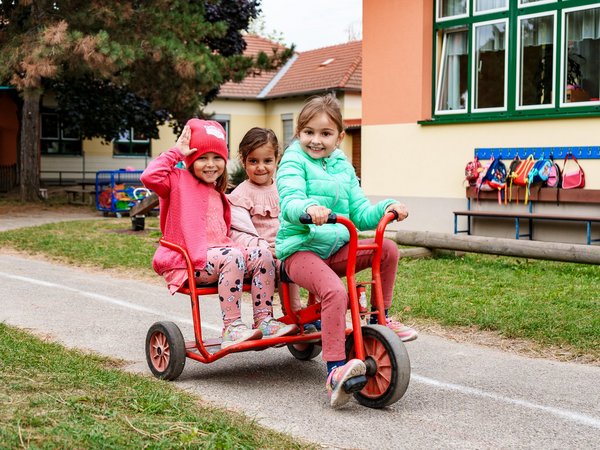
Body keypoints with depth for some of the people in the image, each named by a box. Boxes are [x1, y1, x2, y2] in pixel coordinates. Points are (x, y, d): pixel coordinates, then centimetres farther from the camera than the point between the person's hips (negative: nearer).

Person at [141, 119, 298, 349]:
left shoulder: (217, 194, 27)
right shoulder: (179, 180, 3)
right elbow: (150, 177, -18)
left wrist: (230, 245, 12)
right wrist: (176, 152, -8)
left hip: (217, 251, 8)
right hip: (189, 260, -8)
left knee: (262, 255, -13)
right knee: (233, 257, -34)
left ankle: (263, 320, -11)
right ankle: (231, 328, -32)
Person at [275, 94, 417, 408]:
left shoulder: (343, 168, 16)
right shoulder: (294, 162, -3)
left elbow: (360, 215, 15)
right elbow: (290, 203, -21)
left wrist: (385, 208, -4)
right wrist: (309, 208, -44)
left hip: (336, 248, 6)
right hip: (299, 248, -6)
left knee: (388, 249, -11)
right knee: (335, 291, -32)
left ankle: (380, 319, 6)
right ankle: (335, 371, -33)